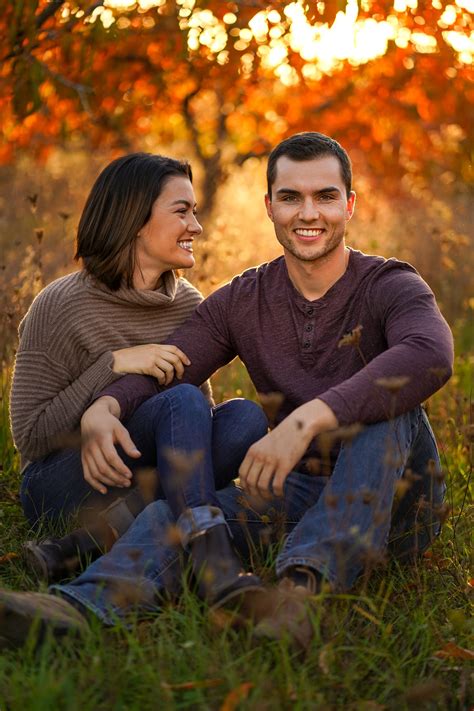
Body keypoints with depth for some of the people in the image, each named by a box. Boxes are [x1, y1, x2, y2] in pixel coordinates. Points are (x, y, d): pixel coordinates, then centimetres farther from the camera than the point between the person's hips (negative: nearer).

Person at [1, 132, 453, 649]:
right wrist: (103, 407, -27)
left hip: (396, 504, -3)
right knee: (173, 515, -24)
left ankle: (303, 581, -47)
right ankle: (80, 607, -52)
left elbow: (430, 357, -32)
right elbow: (156, 373, -2)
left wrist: (306, 419, -44)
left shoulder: (391, 287, -9)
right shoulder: (243, 301, 6)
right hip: (301, 490, 3)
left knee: (388, 392, -32)